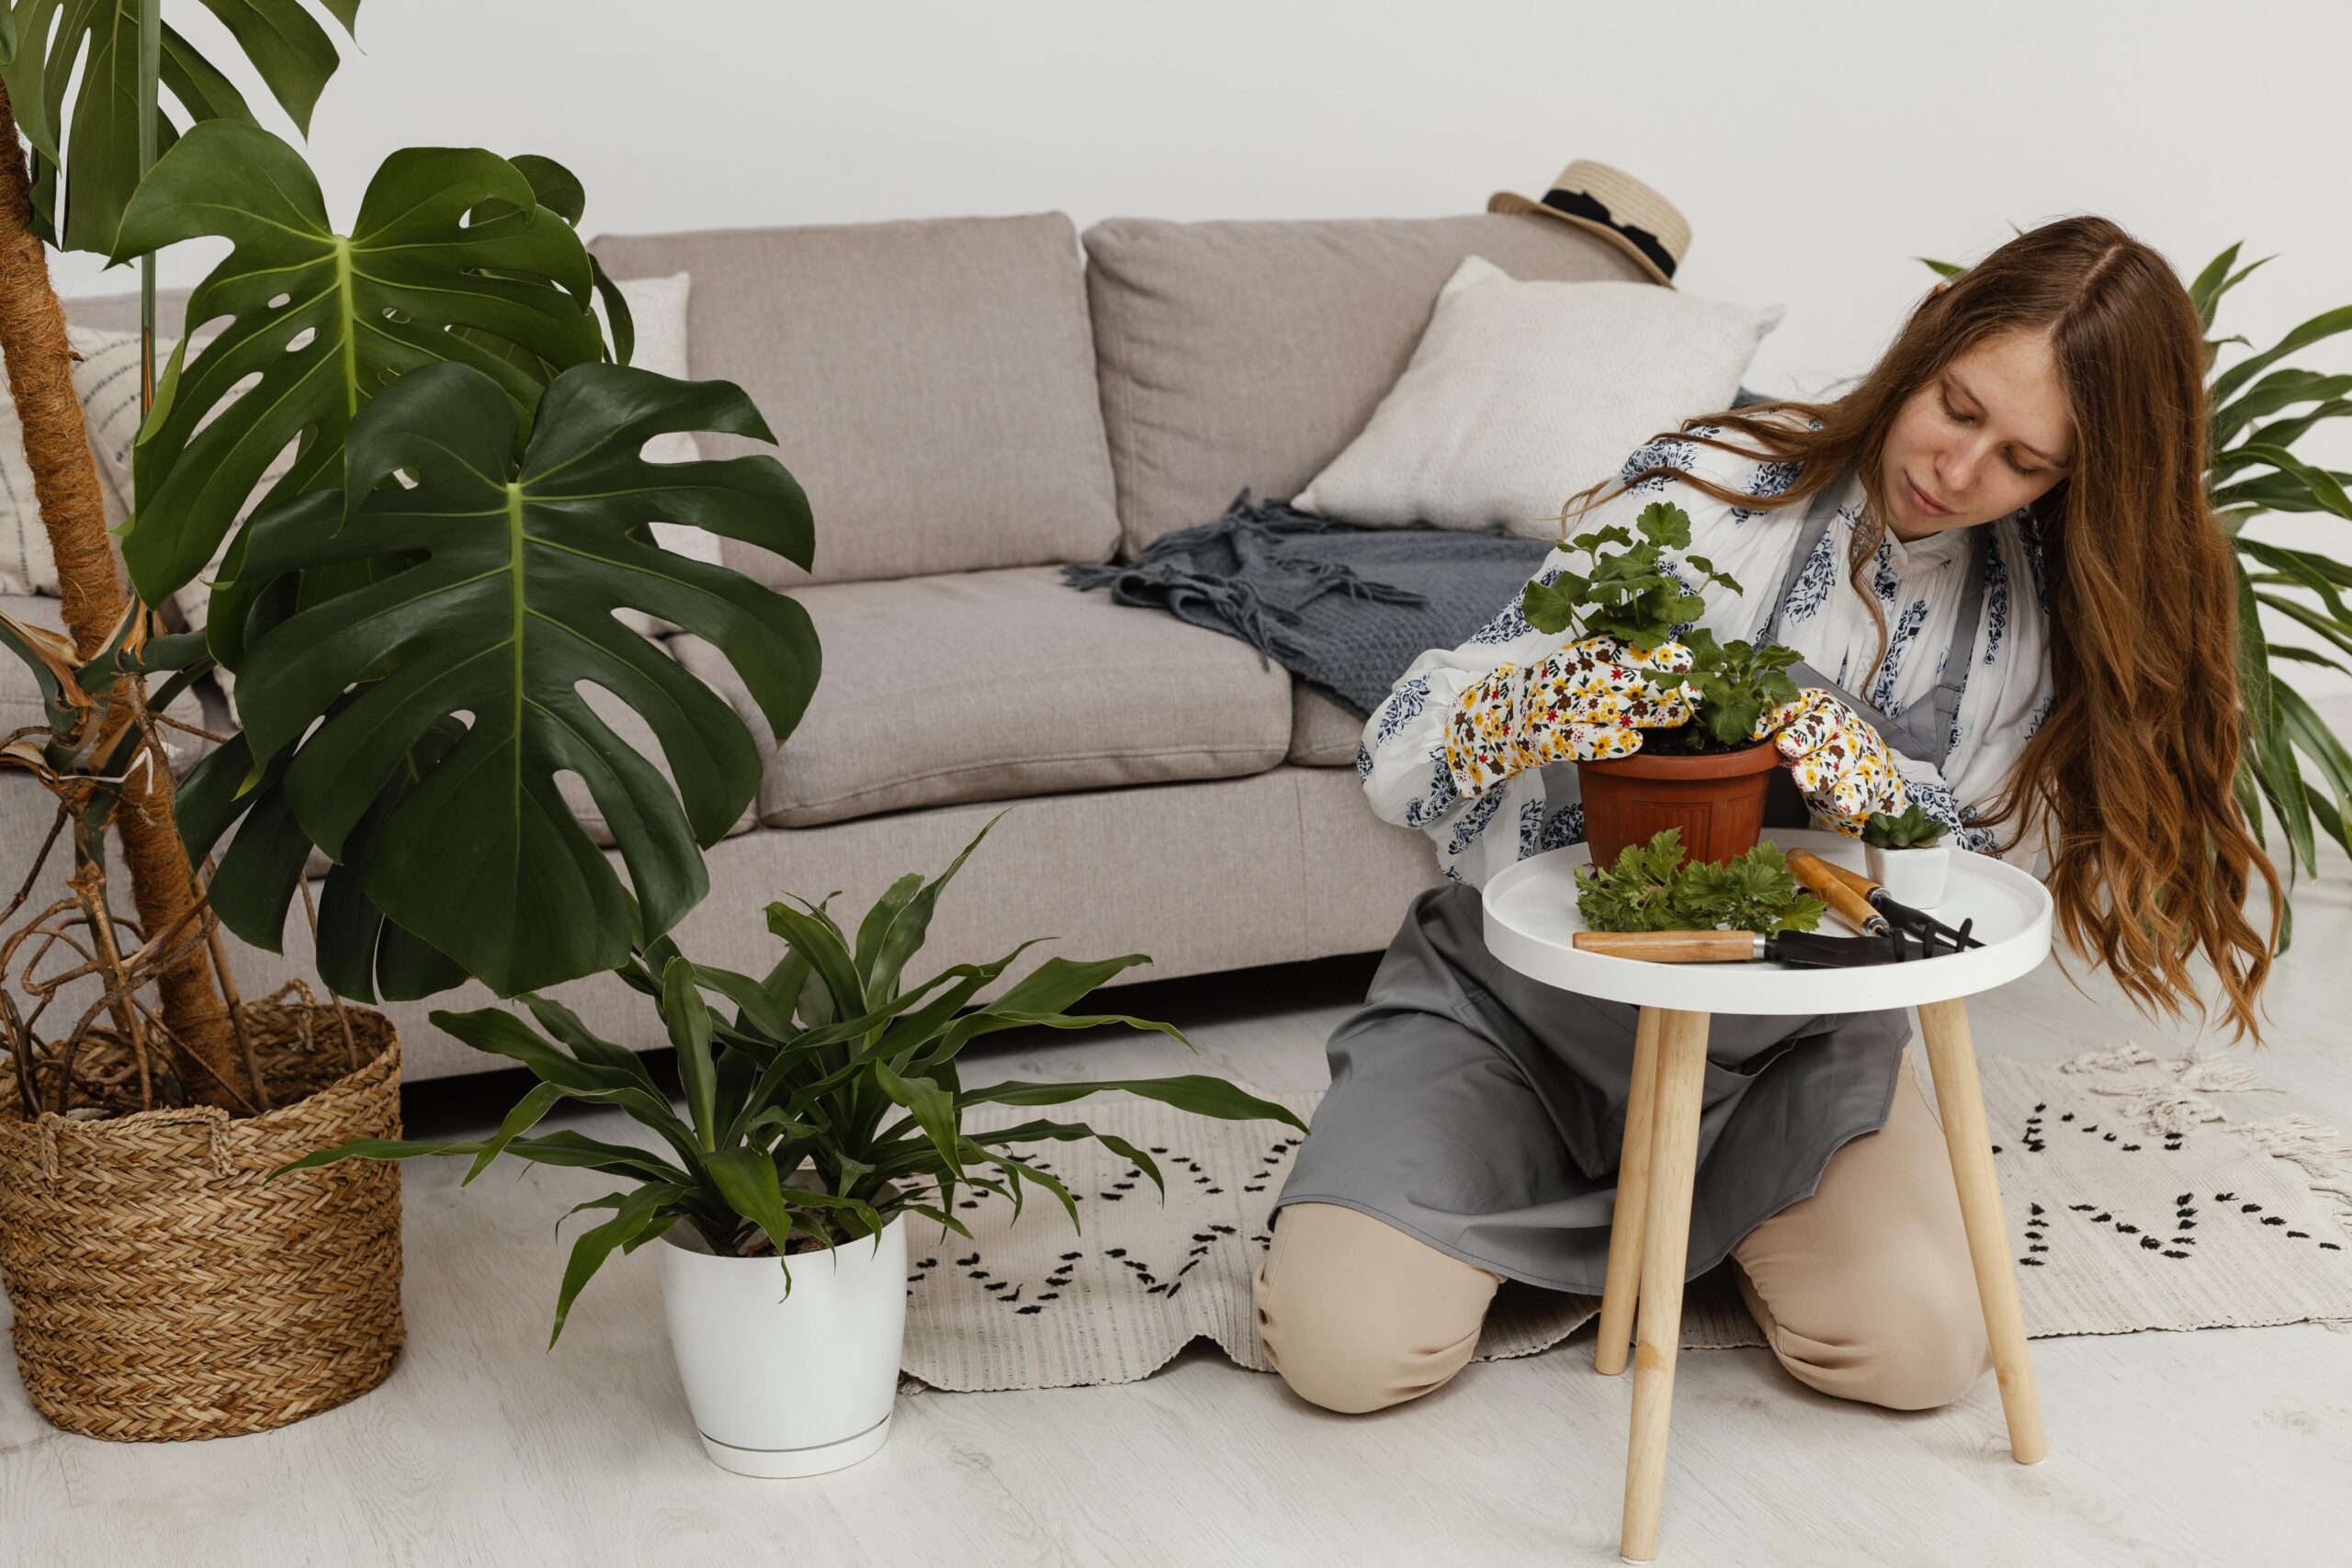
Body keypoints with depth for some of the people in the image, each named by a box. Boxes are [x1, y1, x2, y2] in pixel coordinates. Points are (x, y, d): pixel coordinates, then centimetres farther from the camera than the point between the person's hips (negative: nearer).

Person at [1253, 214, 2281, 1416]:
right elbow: (1402, 753, -18)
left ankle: (1714, 1207, 10)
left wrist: (1878, 795, -28)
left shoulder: (2038, 607, -3)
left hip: (1782, 1042, 3)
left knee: (1920, 1344, -23)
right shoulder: (1708, 489, -16)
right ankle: (1510, 1173, 13)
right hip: (1525, 993, -2)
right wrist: (1533, 710, -42)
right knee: (1346, 1343, -22)